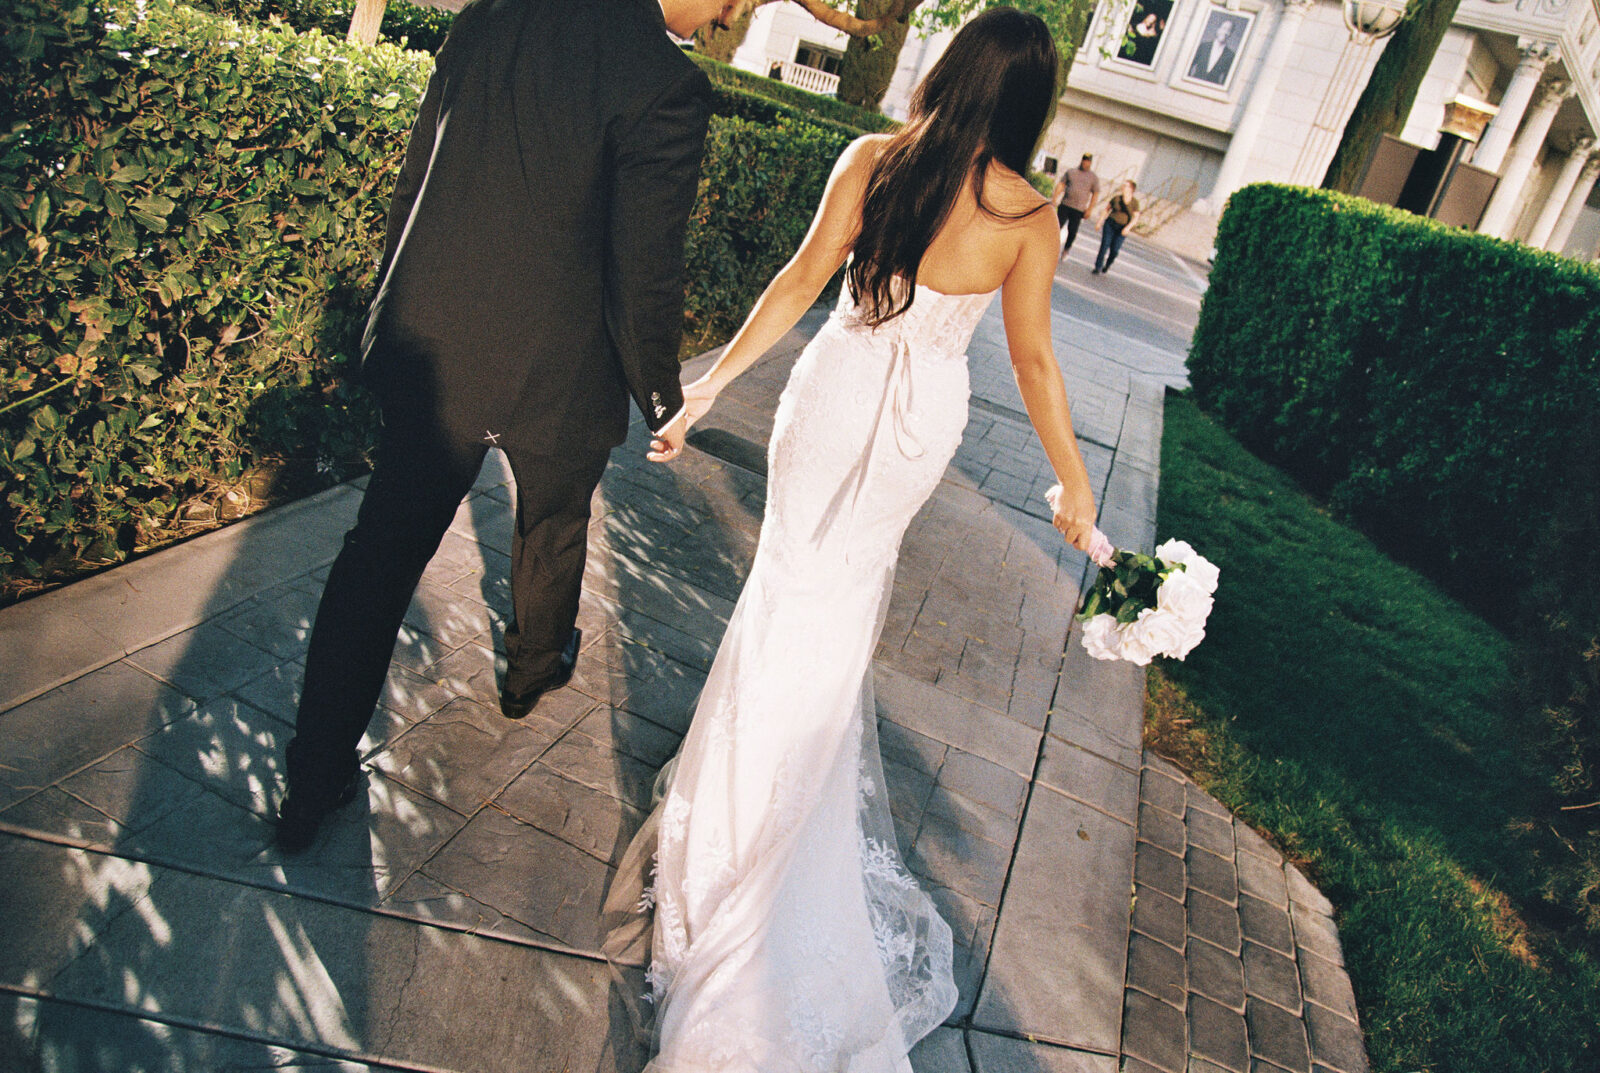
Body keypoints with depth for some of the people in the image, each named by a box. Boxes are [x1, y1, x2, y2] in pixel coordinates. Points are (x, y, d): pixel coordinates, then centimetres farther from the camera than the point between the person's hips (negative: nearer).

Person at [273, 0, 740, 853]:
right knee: (552, 525, 25)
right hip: (556, 370, -4)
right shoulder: (667, 87, -18)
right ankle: (534, 669, 51)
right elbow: (644, 275, -16)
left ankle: (313, 782, 18)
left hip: (432, 345, 4)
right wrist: (663, 399, 0)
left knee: (382, 549, 10)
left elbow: (413, 181, 7)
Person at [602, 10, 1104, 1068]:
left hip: (840, 387, 1)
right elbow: (1033, 358, -9)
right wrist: (1074, 483, 1)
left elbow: (802, 280, -10)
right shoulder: (1029, 214, -11)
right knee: (850, 588, 21)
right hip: (926, 417, 0)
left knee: (794, 570, 18)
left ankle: (737, 808, 29)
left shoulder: (872, 158, -9)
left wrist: (714, 377, -2)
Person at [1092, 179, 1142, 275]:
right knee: (1104, 245, -13)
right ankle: (1097, 268, -14)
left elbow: (1136, 217, -4)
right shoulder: (1117, 197, 0)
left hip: (1122, 229, 0)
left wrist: (1128, 227, -18)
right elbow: (1107, 209, 10)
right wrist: (1100, 221, 7)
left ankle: (1106, 267, 19)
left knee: (1114, 250, -6)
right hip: (1110, 224, 0)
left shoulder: (1135, 202, -3)